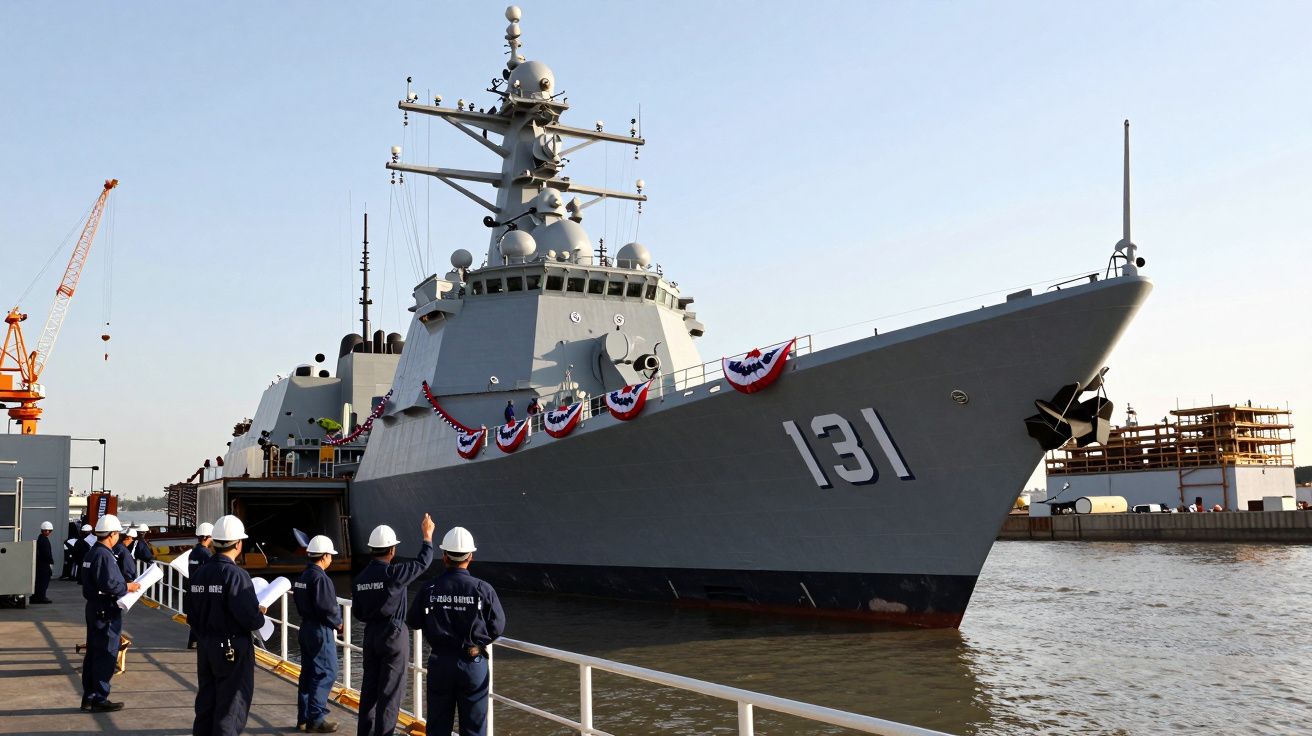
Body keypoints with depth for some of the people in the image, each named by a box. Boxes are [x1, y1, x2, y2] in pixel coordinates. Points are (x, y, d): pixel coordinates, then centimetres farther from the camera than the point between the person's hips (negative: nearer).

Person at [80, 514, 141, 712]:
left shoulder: (92, 553, 12)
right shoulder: (104, 555, -19)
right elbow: (109, 584, -26)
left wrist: (124, 585, 12)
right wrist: (127, 587, -11)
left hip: (93, 607, 10)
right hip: (106, 611, -10)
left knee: (92, 653, 15)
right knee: (106, 655, -3)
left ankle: (88, 696, 23)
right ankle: (100, 700, 2)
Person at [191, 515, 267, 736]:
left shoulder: (199, 573, 3)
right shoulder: (236, 575, -19)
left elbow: (192, 615, 9)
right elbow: (251, 618, -23)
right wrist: (260, 614, -3)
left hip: (205, 646, 7)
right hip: (233, 649, -7)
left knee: (206, 701, 17)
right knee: (231, 704, 2)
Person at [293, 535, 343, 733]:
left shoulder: (303, 576, 10)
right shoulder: (320, 578, -19)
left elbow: (299, 602, 14)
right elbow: (327, 607, -22)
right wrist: (337, 623, -7)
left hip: (306, 628, 10)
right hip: (321, 631, -10)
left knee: (308, 673, 14)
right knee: (326, 673, -4)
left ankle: (303, 718, 19)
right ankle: (316, 719, -3)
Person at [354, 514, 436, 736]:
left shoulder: (359, 579, 3)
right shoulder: (393, 573, -18)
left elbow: (358, 613, 10)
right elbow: (423, 563, -6)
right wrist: (427, 535, 7)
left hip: (370, 635, 7)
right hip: (393, 636, -7)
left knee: (369, 687, 14)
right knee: (390, 691, 1)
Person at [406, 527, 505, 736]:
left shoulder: (429, 590, -8)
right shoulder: (483, 589, -13)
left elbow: (413, 622, 2)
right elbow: (497, 627, -8)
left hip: (439, 662, 2)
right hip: (473, 663, -1)